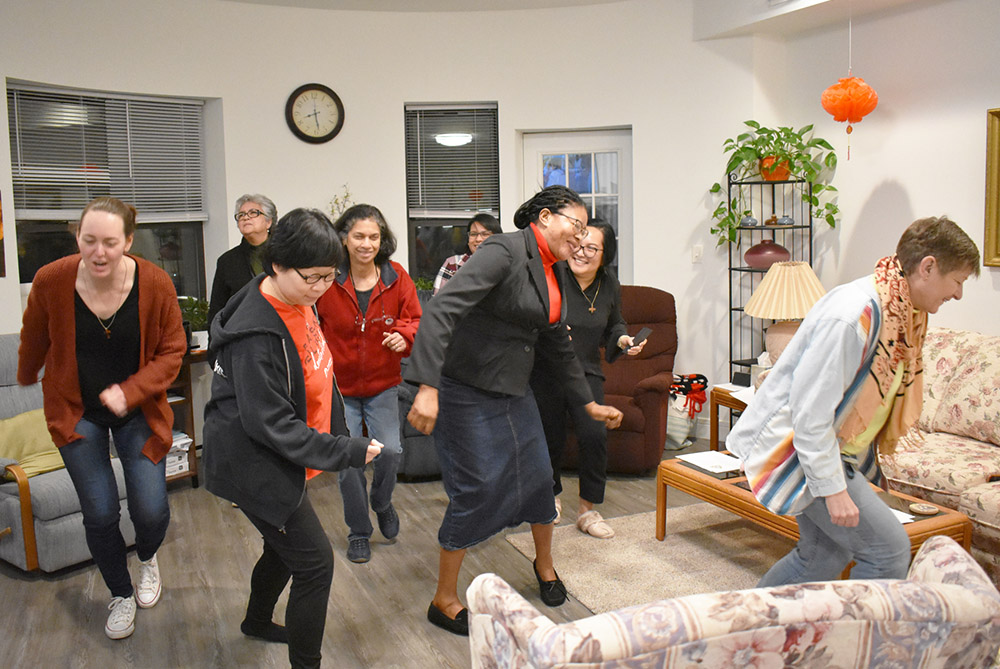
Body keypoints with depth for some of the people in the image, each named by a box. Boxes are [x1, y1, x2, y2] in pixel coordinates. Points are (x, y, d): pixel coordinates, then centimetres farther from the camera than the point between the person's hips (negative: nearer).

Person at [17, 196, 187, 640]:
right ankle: (121, 595, 29)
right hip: (76, 412, 1)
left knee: (151, 510, -4)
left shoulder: (155, 284, -18)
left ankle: (147, 558, 34)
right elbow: (34, 340, 5)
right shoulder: (51, 281, -15)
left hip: (137, 411, 0)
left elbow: (172, 351, -9)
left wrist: (130, 391, -21)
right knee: (100, 513, 2)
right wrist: (27, 376, 23)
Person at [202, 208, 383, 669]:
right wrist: (344, 452, -27)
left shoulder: (299, 303, 0)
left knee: (286, 544, 26)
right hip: (253, 464, -9)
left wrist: (340, 433, 13)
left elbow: (318, 374, 14)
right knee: (314, 562, -6)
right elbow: (269, 423, -27)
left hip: (279, 457, 10)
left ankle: (257, 621, 52)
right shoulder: (255, 333, -28)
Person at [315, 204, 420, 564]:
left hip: (382, 383, 1)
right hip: (338, 384, -1)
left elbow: (414, 318, 4)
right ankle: (358, 532, 24)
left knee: (390, 451, -8)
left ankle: (382, 503, 28)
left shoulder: (396, 277, -6)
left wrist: (404, 335, -17)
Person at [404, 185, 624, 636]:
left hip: (514, 391, 8)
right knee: (475, 490, -3)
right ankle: (444, 601, 15)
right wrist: (428, 387, -40)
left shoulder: (555, 273, 9)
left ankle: (544, 564, 41)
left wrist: (590, 404, 23)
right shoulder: (505, 252, -19)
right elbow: (443, 309, -31)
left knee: (538, 474, 13)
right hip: (467, 390, -8)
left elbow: (558, 345, 20)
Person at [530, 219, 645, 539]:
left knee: (595, 435, -12)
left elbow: (614, 325, 18)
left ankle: (587, 511, 6)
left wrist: (622, 339, -3)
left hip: (586, 372, 3)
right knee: (551, 440, 7)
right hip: (546, 371, -3)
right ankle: (551, 496, 39)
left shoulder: (610, 286, 0)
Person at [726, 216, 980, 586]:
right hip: (792, 444, -10)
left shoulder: (902, 313, 5)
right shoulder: (852, 315, -27)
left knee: (823, 556, 17)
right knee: (889, 549, -9)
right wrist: (833, 489, -23)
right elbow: (810, 410, -26)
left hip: (827, 444, 10)